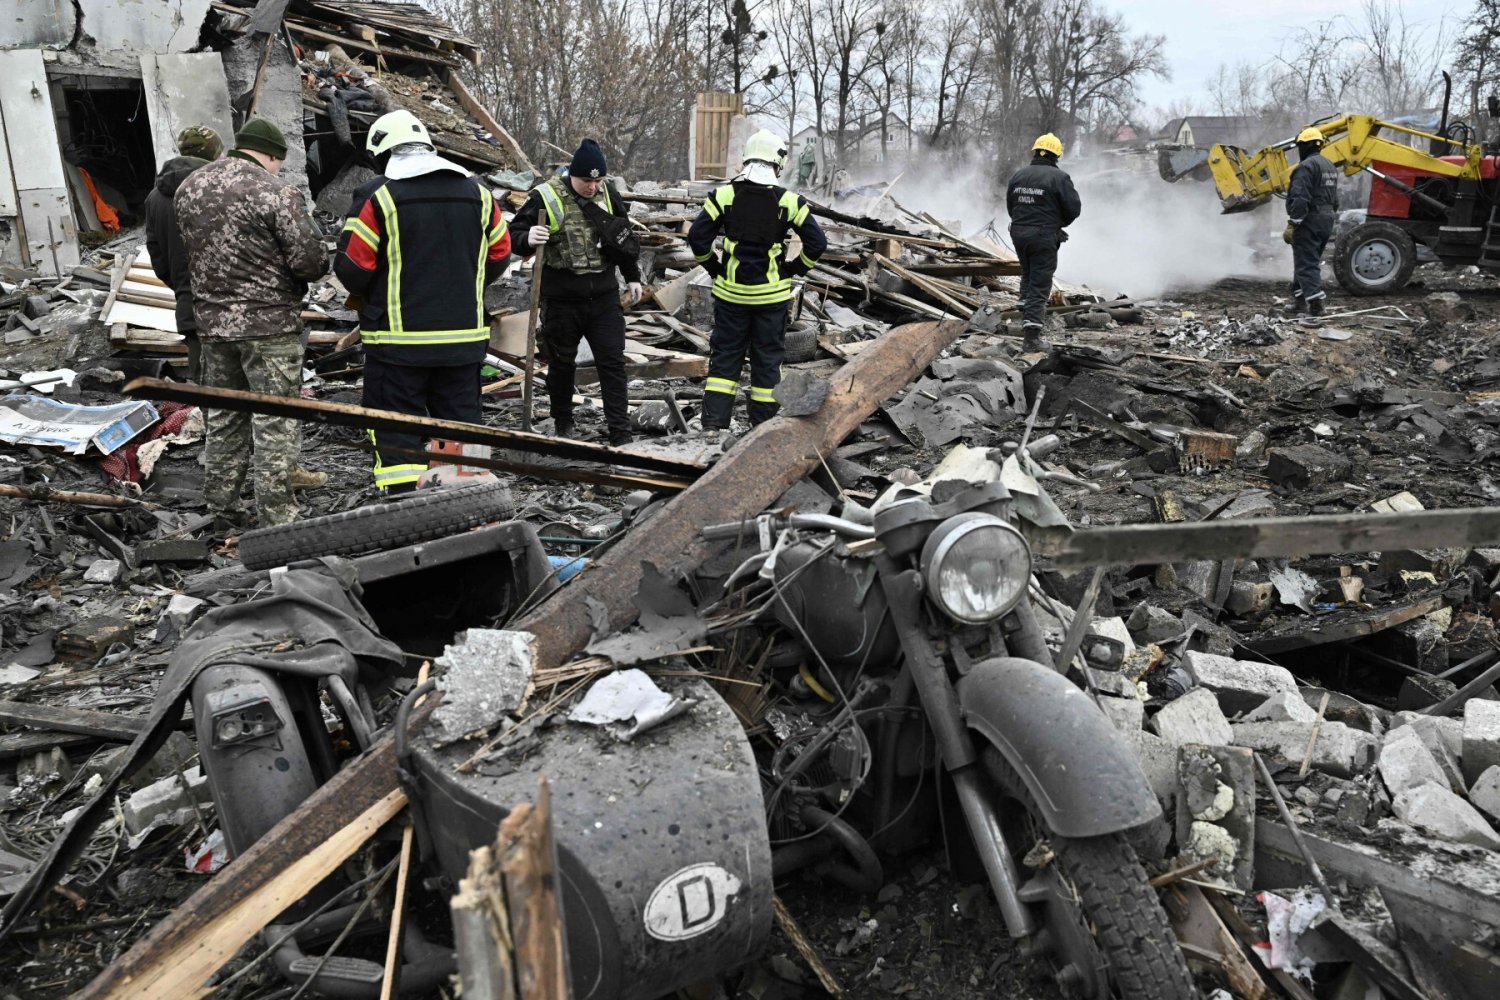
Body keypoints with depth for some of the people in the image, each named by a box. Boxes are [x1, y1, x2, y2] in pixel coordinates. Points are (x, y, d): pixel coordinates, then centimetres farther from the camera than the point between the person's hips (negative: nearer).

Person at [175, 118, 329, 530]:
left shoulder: (189, 186, 8)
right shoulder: (275, 192, -15)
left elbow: (187, 249, 13)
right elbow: (311, 260, -17)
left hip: (211, 320, 7)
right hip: (267, 322, -7)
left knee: (224, 418, 17)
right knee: (276, 424, -1)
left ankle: (223, 511, 26)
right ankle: (276, 520, 1)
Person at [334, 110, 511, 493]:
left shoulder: (377, 196, -7)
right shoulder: (477, 191, 8)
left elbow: (351, 267, -7)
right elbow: (499, 256, 14)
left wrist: (369, 296, 13)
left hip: (398, 338, -4)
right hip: (465, 336, 4)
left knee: (396, 432, 3)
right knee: (462, 422, 13)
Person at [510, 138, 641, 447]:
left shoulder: (608, 194, 4)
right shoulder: (546, 197, -10)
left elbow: (624, 238, 18)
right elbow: (514, 234, -7)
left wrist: (633, 277, 21)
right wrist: (528, 239, -30)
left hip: (603, 296, 3)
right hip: (561, 300, -3)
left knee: (612, 362, 0)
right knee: (562, 363, 12)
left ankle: (620, 433, 4)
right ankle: (562, 424, 31)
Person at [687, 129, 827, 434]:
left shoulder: (724, 195, -4)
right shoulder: (788, 201, -6)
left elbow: (697, 237, -5)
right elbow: (817, 242, -5)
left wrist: (714, 267, 8)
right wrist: (795, 269, 8)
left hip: (731, 290, 1)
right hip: (772, 293, -1)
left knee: (725, 354, 10)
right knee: (767, 357, 9)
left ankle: (713, 420, 5)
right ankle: (764, 424, 15)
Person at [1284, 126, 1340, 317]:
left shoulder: (1306, 166, -15)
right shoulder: (1330, 166, 17)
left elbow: (1299, 199, -24)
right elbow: (1334, 199, 20)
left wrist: (1292, 224, -23)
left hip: (1309, 221, -9)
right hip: (1327, 220, 9)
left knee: (1306, 264, -8)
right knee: (1308, 261, 17)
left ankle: (1316, 304, -14)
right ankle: (1300, 301, 21)